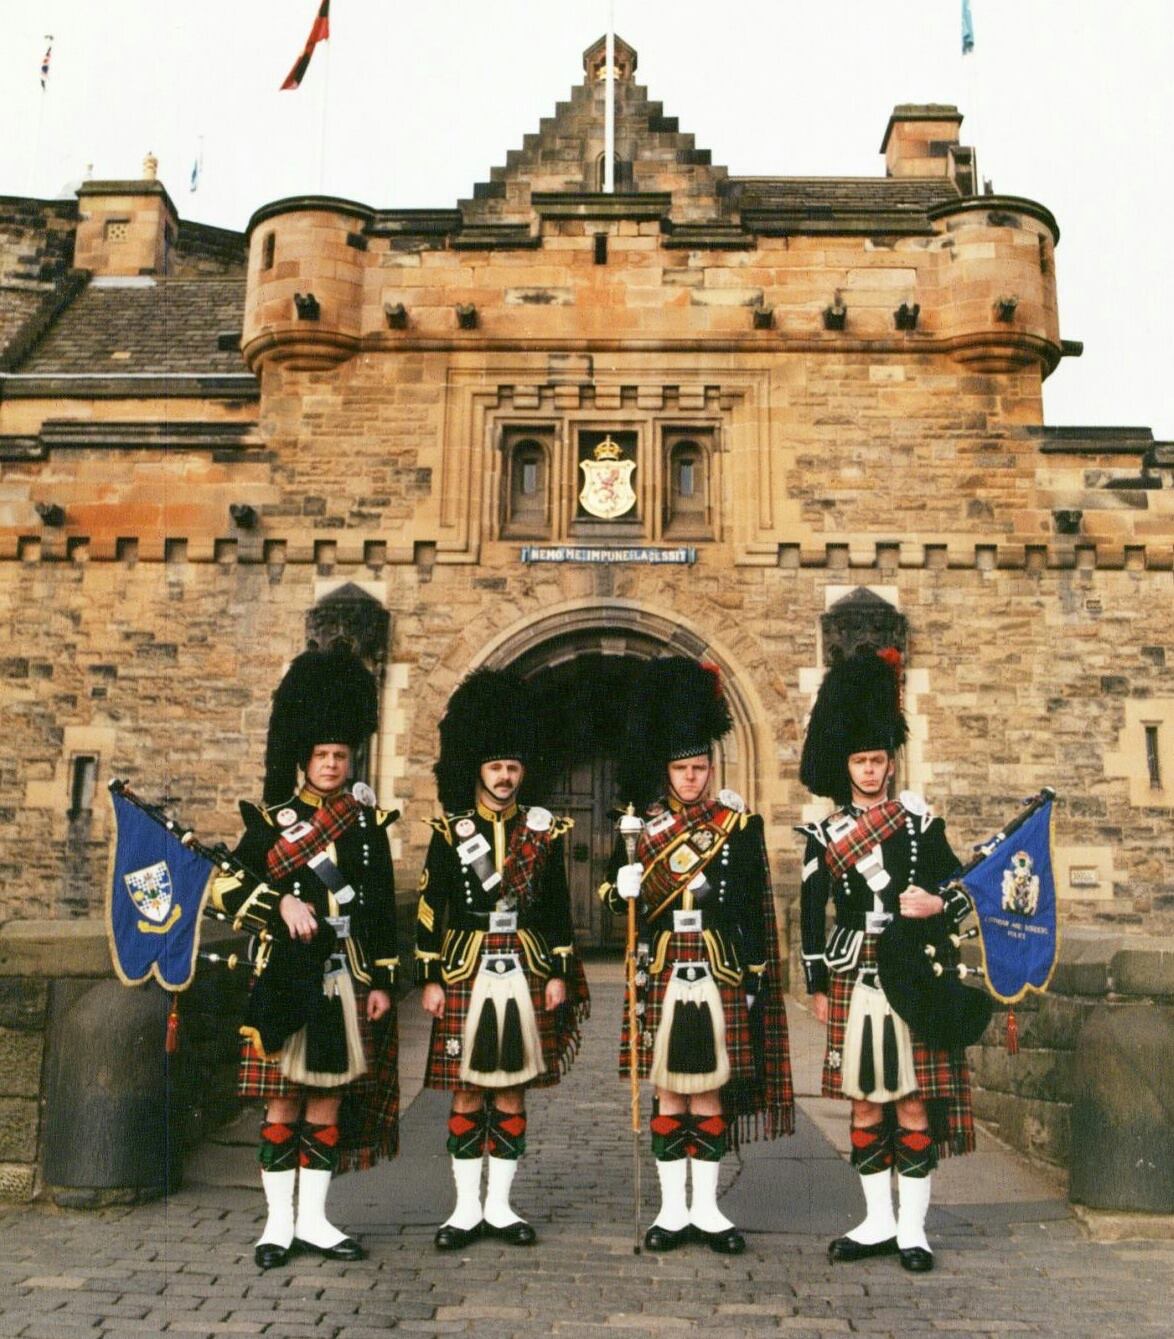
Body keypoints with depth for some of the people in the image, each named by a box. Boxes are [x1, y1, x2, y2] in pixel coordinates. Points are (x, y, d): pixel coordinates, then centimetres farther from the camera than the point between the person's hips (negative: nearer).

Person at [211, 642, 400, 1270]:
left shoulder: (367, 823, 6)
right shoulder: (270, 818, 1)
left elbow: (383, 909, 6)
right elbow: (226, 887, -5)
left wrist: (381, 981, 2)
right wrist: (281, 903, -20)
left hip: (346, 979, 2)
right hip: (285, 978, -2)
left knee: (330, 1100, 9)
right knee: (283, 1102, 4)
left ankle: (314, 1219, 21)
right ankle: (279, 1222, 17)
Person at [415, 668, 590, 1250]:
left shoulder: (543, 831, 4)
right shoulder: (451, 831, 0)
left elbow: (558, 908, 7)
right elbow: (430, 909, -1)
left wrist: (559, 974, 2)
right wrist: (429, 979, -5)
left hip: (526, 971, 1)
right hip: (466, 972, -1)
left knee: (511, 1093, 8)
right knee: (467, 1093, 5)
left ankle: (500, 1207, 20)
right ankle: (467, 1208, 18)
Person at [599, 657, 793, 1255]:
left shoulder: (739, 825, 2)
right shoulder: (641, 827, 4)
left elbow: (751, 910, 2)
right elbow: (615, 890, 9)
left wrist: (753, 980, -1)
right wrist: (622, 888, -15)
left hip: (720, 980, -1)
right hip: (662, 980, 1)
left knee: (711, 1095, 7)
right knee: (668, 1095, 7)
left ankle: (706, 1208, 20)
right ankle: (673, 1208, 19)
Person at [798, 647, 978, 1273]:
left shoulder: (921, 822, 3)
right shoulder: (824, 834, 4)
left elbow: (962, 893, 6)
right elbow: (812, 915, 6)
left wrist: (938, 904, -16)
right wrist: (817, 985, 5)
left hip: (913, 979, -1)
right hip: (854, 982, 1)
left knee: (913, 1103, 3)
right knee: (867, 1106, 9)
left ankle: (912, 1228, 16)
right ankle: (878, 1222, 22)